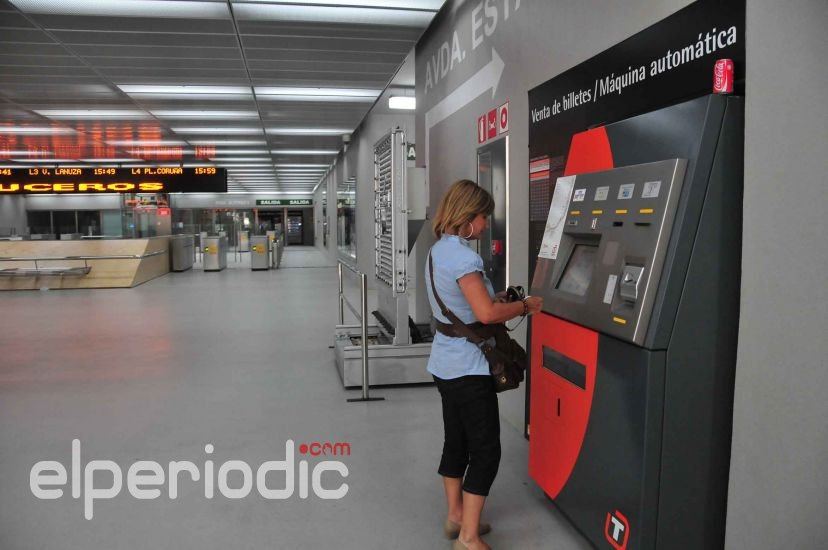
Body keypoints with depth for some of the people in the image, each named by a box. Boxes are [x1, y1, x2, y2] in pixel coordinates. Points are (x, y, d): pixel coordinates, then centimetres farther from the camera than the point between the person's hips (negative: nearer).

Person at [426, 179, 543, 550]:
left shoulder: (438, 250, 9)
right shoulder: (463, 255, -21)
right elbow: (486, 313, -26)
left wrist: (493, 297, 9)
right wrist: (524, 306, -11)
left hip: (445, 363, 10)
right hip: (468, 367, -10)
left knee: (456, 442, 19)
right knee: (486, 450, 1)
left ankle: (456, 516, 33)